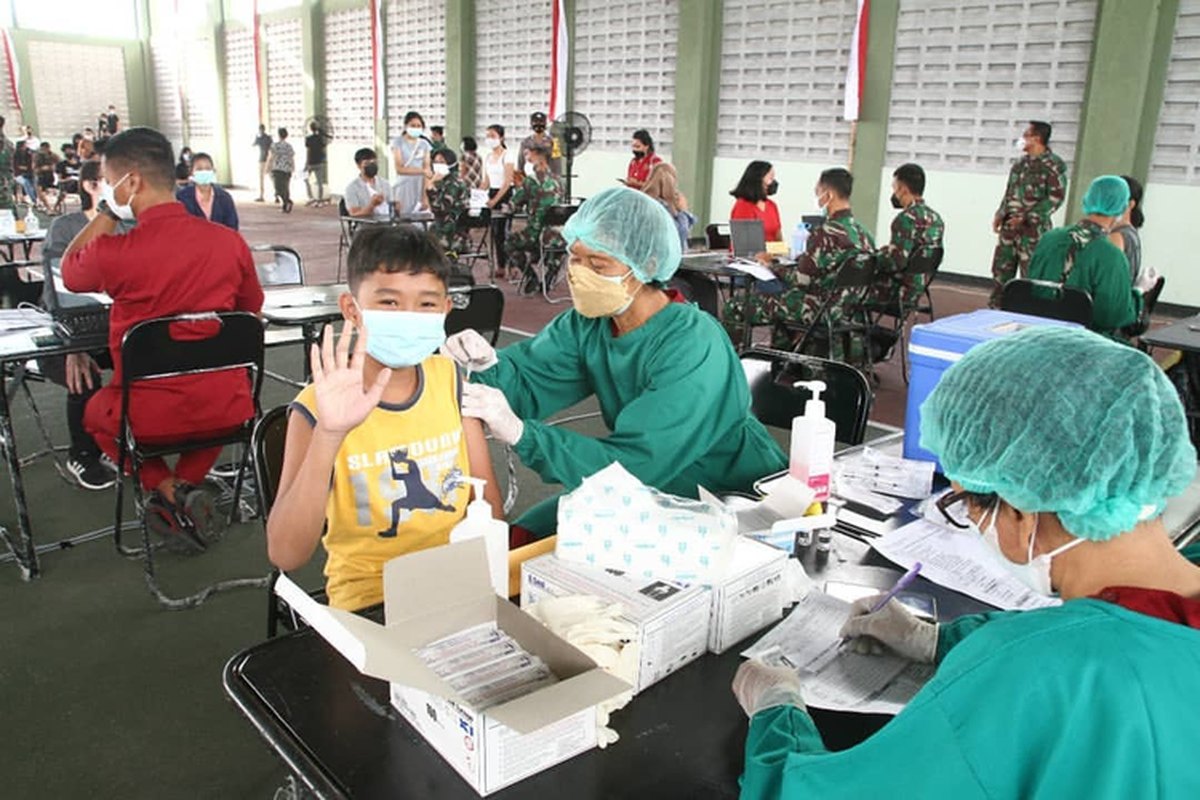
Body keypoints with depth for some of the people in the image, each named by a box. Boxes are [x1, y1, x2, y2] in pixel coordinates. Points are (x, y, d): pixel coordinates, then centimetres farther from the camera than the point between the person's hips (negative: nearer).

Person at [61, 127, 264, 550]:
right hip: (226, 411, 2)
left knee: (94, 411, 33)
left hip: (149, 418, -2)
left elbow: (69, 272, 11)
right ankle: (187, 487, 16)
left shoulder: (114, 251, -15)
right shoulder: (229, 241, -5)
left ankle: (167, 490, 11)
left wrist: (106, 211, 9)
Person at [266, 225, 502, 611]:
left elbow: (489, 502, 6)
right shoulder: (319, 407, -11)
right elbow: (285, 556, -21)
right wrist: (328, 435, -31)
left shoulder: (450, 379, 0)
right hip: (368, 598, -4)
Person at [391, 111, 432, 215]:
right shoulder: (398, 142, 0)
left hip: (420, 187, 3)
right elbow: (400, 168, -9)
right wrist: (422, 171, -19)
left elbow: (427, 170, 2)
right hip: (403, 187, -2)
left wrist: (426, 197, -6)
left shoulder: (424, 144, 8)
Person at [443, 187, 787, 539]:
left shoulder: (693, 347, -28)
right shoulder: (588, 324, -6)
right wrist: (487, 365, -32)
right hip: (655, 492, 7)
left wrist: (519, 433, -38)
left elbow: (637, 464, -32)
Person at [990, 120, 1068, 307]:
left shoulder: (1054, 165, -7)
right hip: (1009, 226, 7)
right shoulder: (1020, 162, 14)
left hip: (1033, 229, -7)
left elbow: (1056, 198, -12)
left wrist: (1026, 218, -19)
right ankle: (995, 309, 19)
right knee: (1001, 270, 10)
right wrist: (1000, 214, 5)